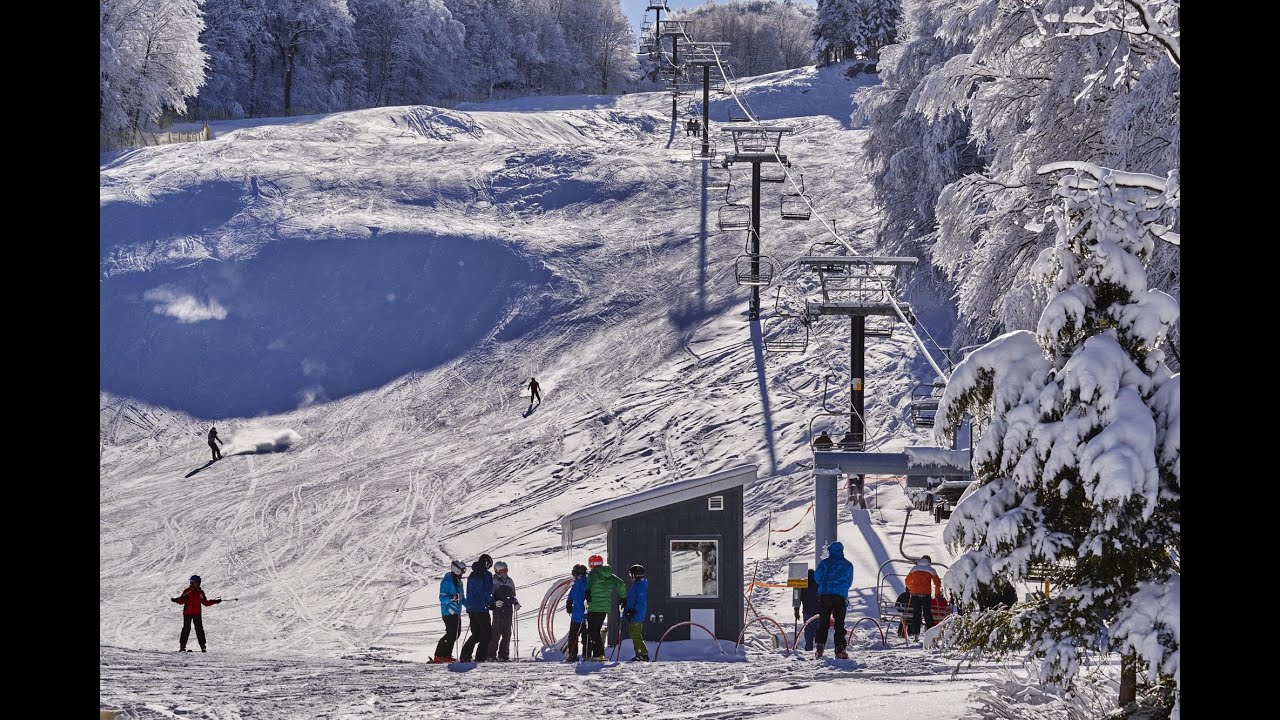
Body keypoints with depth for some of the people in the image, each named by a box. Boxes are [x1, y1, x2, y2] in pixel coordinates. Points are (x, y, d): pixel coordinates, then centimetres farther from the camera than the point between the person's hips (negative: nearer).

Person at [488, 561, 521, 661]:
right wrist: (495, 602, -23)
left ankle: (504, 654, 10)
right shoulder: (494, 581, -3)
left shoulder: (509, 581, 14)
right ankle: (491, 654, -4)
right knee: (496, 632, -9)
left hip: (508, 610, 6)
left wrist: (516, 603, 7)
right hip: (498, 610, -6)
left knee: (507, 633, 4)